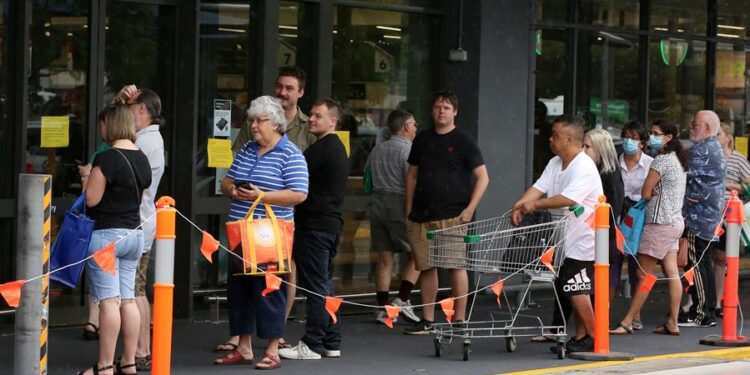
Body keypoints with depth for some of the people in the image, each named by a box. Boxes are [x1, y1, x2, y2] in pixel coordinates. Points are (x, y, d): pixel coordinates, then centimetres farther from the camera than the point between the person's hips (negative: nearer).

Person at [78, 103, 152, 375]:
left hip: (106, 233, -8)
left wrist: (87, 178, 3)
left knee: (108, 301, -7)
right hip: (134, 233, 8)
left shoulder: (107, 158, -16)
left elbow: (91, 199, -15)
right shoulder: (142, 159, 10)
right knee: (127, 299, 11)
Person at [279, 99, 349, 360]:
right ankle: (331, 343, 17)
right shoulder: (338, 148, 17)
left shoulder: (320, 150, -15)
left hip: (315, 225, -10)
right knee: (324, 285, 14)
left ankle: (312, 345, -6)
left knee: (315, 287, -7)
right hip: (332, 223, 10)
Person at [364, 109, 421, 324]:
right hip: (400, 204, -7)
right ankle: (402, 300, -6)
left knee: (384, 259, 8)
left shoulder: (377, 150, 14)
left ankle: (382, 308, 6)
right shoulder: (408, 151, -8)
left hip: (377, 202, 7)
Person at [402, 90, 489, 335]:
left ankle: (459, 320, -2)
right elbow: (412, 175, 21)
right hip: (422, 215, 5)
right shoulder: (422, 140, 15)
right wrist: (409, 210, 13)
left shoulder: (463, 141, 0)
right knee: (426, 267, 5)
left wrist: (470, 208, -12)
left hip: (452, 215, -5)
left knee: (456, 265, -6)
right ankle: (427, 321, 11)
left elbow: (482, 177, -2)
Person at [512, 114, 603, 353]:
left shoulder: (584, 167, -18)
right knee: (572, 291, 12)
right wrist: (520, 204, -16)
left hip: (583, 238, -9)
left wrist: (535, 204, -28)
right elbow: (539, 187, 2)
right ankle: (580, 337, 19)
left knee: (577, 291, -10)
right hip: (566, 238, 9)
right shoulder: (555, 164, 12)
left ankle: (594, 338, 0)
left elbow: (569, 199, -29)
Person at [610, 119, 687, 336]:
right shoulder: (677, 159, 15)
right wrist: (657, 193, -3)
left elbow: (645, 193, -13)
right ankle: (672, 324, 7)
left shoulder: (662, 160, -15)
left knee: (643, 275, -6)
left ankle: (627, 323, -3)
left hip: (660, 223, -10)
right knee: (672, 274, 7)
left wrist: (653, 194, 7)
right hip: (675, 221, 10)